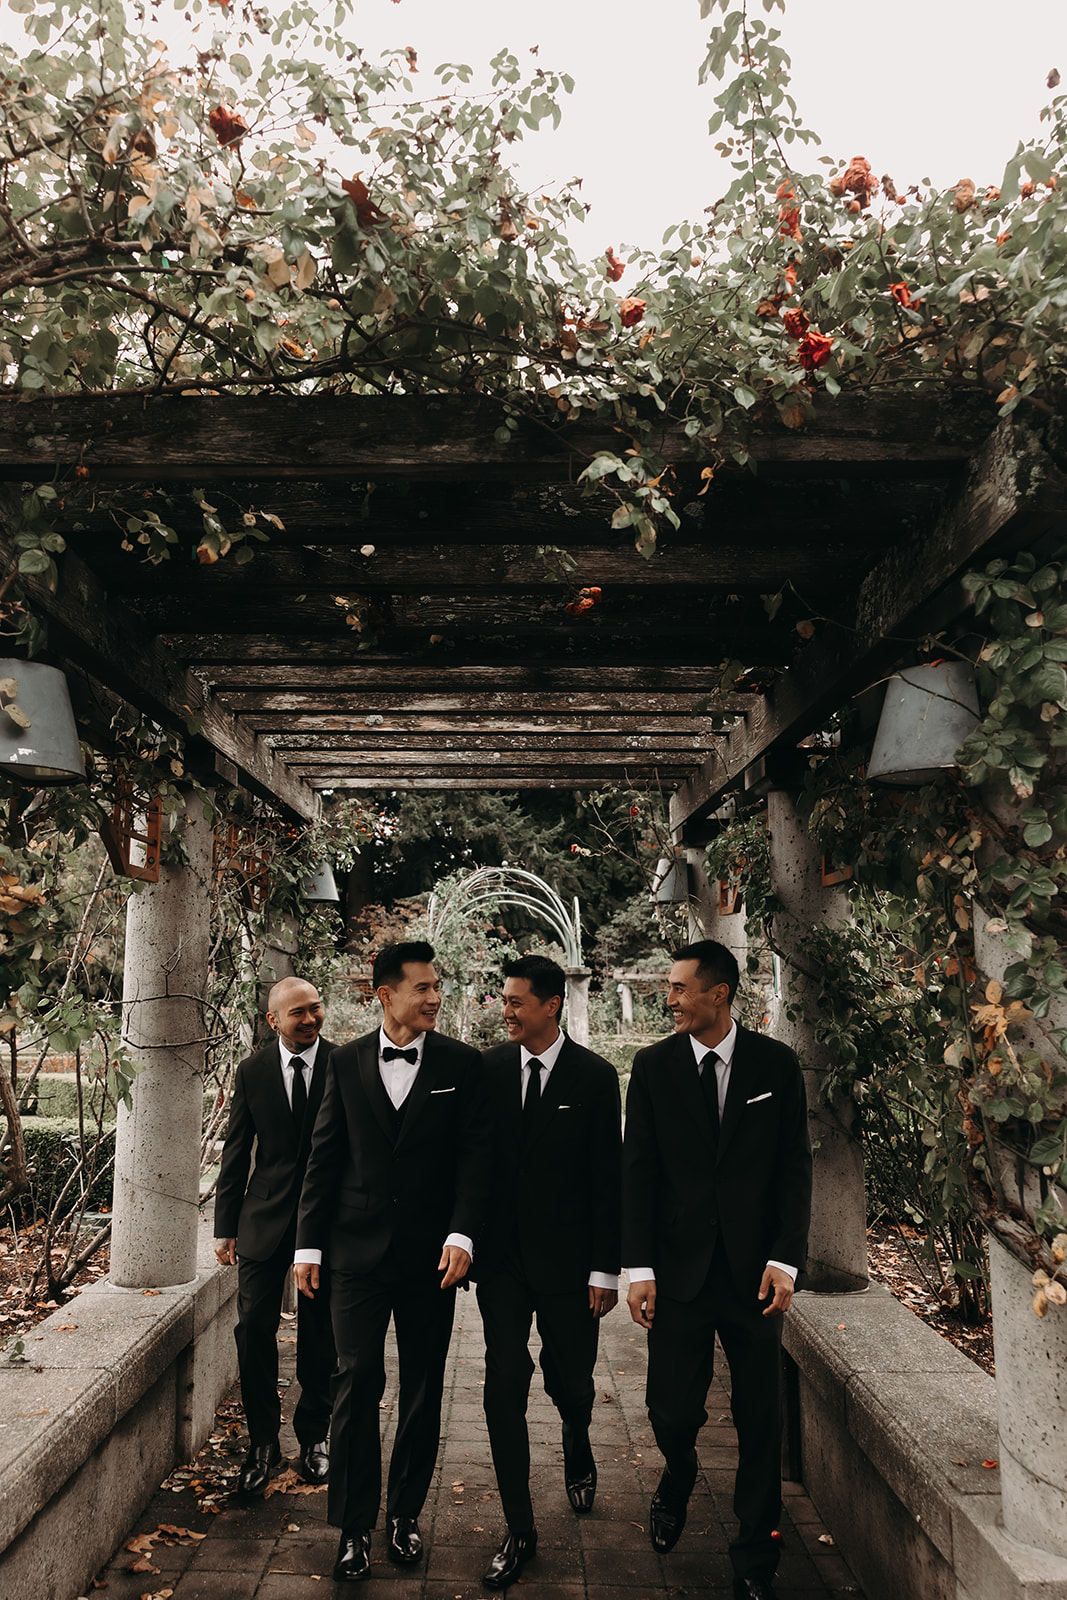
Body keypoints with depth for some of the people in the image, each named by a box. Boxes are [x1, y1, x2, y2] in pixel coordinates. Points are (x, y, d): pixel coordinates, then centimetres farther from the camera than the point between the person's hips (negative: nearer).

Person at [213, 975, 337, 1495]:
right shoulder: (252, 1071, -1)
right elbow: (236, 1152, 5)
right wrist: (225, 1225, 5)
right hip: (265, 1217, 1)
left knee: (320, 1335, 11)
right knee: (254, 1327, 2)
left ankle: (313, 1435, 31)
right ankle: (263, 1441, 20)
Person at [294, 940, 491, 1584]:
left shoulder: (462, 1063, -3)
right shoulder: (347, 1062, 2)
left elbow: (476, 1153, -5)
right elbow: (325, 1157, 5)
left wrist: (461, 1235, -16)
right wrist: (309, 1243, 4)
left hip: (430, 1254, 0)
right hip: (359, 1249, 0)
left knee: (423, 1390, 12)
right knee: (358, 1383, 2)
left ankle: (406, 1514, 31)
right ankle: (355, 1527, 19)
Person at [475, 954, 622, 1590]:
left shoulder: (596, 1077, -9)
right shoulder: (488, 1068, -2)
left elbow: (608, 1177, -6)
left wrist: (605, 1269, -7)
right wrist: (467, 1240, 1)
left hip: (566, 1256, -1)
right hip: (501, 1257, 1)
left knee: (573, 1381, 14)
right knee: (504, 1385, 1)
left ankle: (577, 1449, 49)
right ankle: (520, 1530, 17)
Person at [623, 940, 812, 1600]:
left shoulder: (777, 1064, -1)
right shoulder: (654, 1065, -1)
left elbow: (795, 1166, 1)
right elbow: (639, 1168, 0)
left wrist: (785, 1259, -7)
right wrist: (640, 1267, -4)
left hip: (753, 1269, 0)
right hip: (678, 1268, 0)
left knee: (760, 1421, 7)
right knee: (672, 1412, 2)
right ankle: (680, 1475, 39)